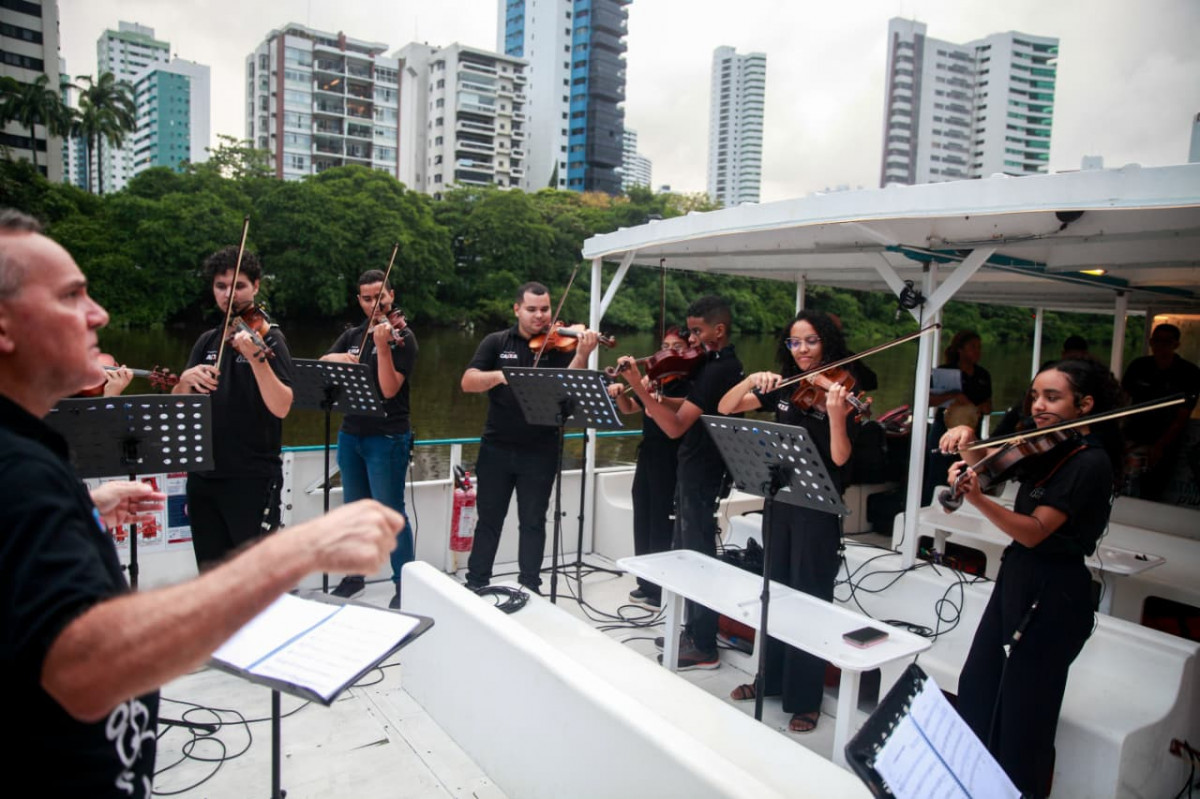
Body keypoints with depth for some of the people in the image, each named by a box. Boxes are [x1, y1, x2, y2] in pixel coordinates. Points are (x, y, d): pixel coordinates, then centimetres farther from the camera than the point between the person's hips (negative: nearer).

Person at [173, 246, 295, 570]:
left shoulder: (268, 338, -5)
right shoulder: (207, 342, 11)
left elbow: (281, 407, -19)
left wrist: (256, 358, -32)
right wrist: (185, 380, -10)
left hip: (253, 478, -6)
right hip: (203, 476, 6)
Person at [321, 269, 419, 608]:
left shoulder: (402, 336, -7)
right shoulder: (352, 336, 12)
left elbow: (389, 389, -17)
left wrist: (382, 346, -28)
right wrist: (336, 357, -16)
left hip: (387, 438, -6)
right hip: (350, 434, 6)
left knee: (391, 513, -2)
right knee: (354, 508, 16)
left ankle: (405, 582, 10)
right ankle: (355, 573, 32)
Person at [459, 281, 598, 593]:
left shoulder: (559, 345, 0)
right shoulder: (496, 342, 3)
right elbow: (468, 382, -7)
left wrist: (582, 355, -30)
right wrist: (500, 375, -25)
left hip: (540, 451, -1)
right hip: (496, 447, 1)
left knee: (533, 521, 8)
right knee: (488, 518, 12)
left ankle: (530, 587, 20)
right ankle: (475, 583, 25)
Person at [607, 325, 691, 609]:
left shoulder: (691, 380, -7)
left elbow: (686, 406, -28)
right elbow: (628, 408, 15)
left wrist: (660, 399, -45)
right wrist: (620, 393, -5)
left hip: (672, 460, -7)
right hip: (648, 455, 7)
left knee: (662, 525, -3)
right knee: (643, 521, 12)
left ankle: (663, 590, 8)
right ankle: (647, 584, 24)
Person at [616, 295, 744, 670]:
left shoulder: (717, 370, -20)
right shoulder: (722, 364, 11)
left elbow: (676, 426, -27)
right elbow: (689, 411, 15)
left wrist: (639, 388, -32)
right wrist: (654, 399, 2)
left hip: (699, 471, -10)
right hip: (699, 466, 10)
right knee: (687, 551, 18)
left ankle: (704, 647, 9)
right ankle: (694, 631, 30)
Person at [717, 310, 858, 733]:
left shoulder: (839, 391, -9)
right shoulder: (783, 387, 6)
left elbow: (839, 458, -19)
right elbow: (725, 408, 2)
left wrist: (836, 414, -35)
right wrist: (752, 380, -14)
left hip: (818, 508, -6)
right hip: (780, 500, 6)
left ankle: (805, 698, 14)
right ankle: (771, 678, 32)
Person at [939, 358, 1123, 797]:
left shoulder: (1090, 462, -18)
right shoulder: (1046, 448, 5)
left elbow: (1034, 531, -23)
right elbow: (987, 464, 8)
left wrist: (978, 499, -37)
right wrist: (967, 439, -13)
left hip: (1051, 595, -8)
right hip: (1017, 579, 8)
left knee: (1023, 709, 5)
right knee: (977, 687, 17)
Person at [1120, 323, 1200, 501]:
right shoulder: (1139, 366, 2)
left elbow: (1181, 418, -8)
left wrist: (1159, 447, -17)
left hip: (1164, 442, -2)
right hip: (1132, 438, 2)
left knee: (1150, 494, -3)